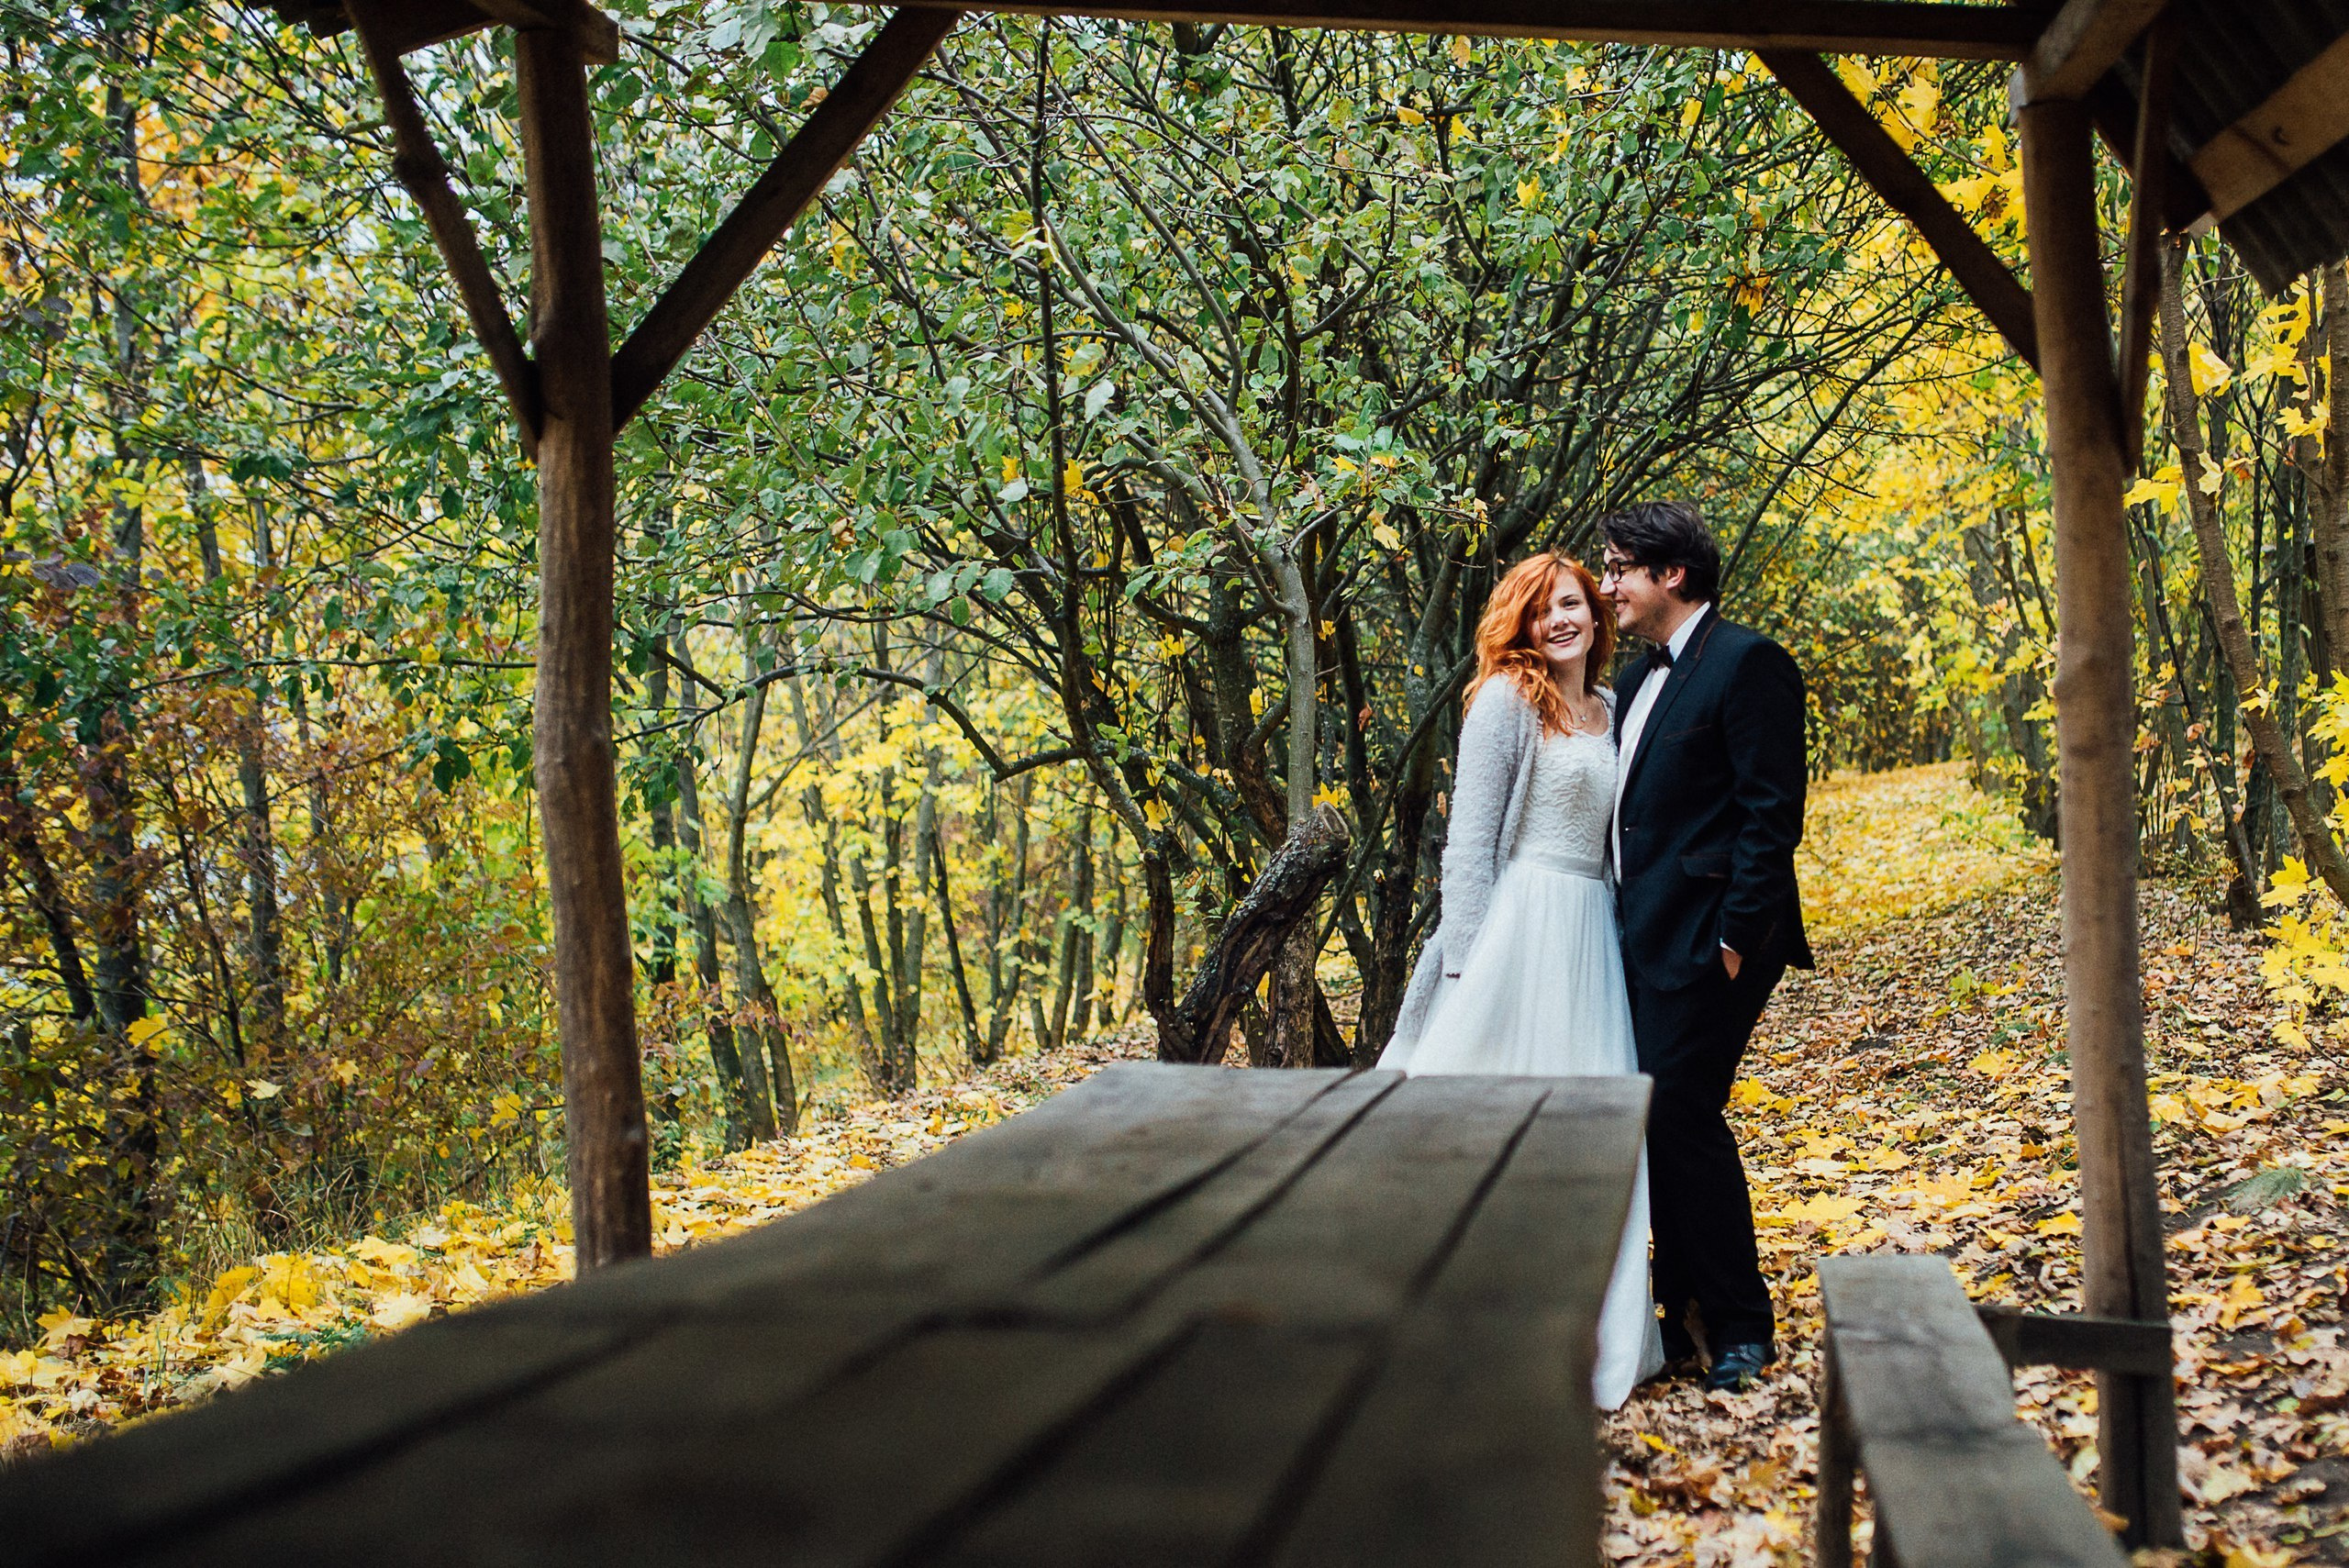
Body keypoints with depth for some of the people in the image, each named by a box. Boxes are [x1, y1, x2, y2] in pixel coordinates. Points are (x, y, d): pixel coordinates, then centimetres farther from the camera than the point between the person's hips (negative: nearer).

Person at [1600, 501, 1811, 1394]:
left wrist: (1736, 936, -19)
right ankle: (1685, 1314, 19)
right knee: (1658, 1118, 10)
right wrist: (1624, 925, 13)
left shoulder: (1747, 663, -10)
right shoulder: (1637, 681, 17)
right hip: (1645, 939, 9)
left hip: (1706, 940, -9)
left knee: (1683, 1114, -9)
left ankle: (1741, 1327, 3)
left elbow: (1772, 812, -15)